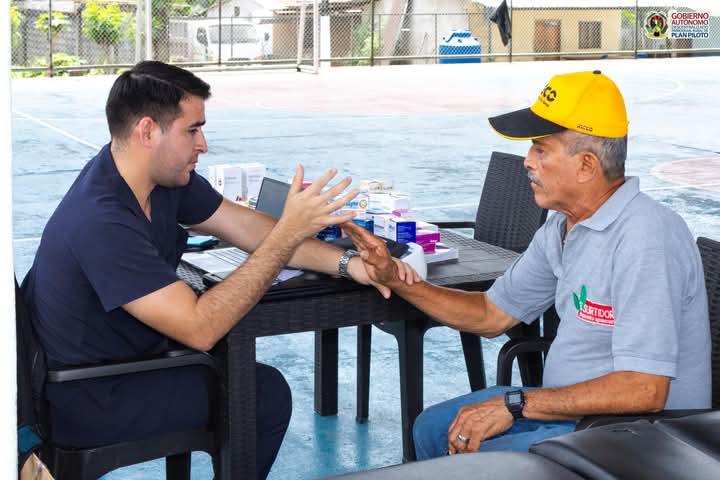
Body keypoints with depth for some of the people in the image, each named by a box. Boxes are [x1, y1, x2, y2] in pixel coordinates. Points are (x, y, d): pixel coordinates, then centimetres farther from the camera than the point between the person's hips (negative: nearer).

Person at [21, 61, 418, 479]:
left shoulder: (165, 174, -6)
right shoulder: (101, 222, -33)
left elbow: (249, 228, 1)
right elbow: (201, 328, -34)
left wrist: (349, 264, -10)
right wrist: (289, 233, -33)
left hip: (117, 354, 9)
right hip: (84, 401, -9)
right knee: (266, 394, -5)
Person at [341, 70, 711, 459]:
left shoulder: (644, 238, -26)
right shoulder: (561, 229, 4)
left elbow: (644, 390, -30)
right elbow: (491, 315, 14)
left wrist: (515, 405, -25)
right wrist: (394, 277, 4)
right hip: (566, 404, 9)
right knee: (433, 428, 13)